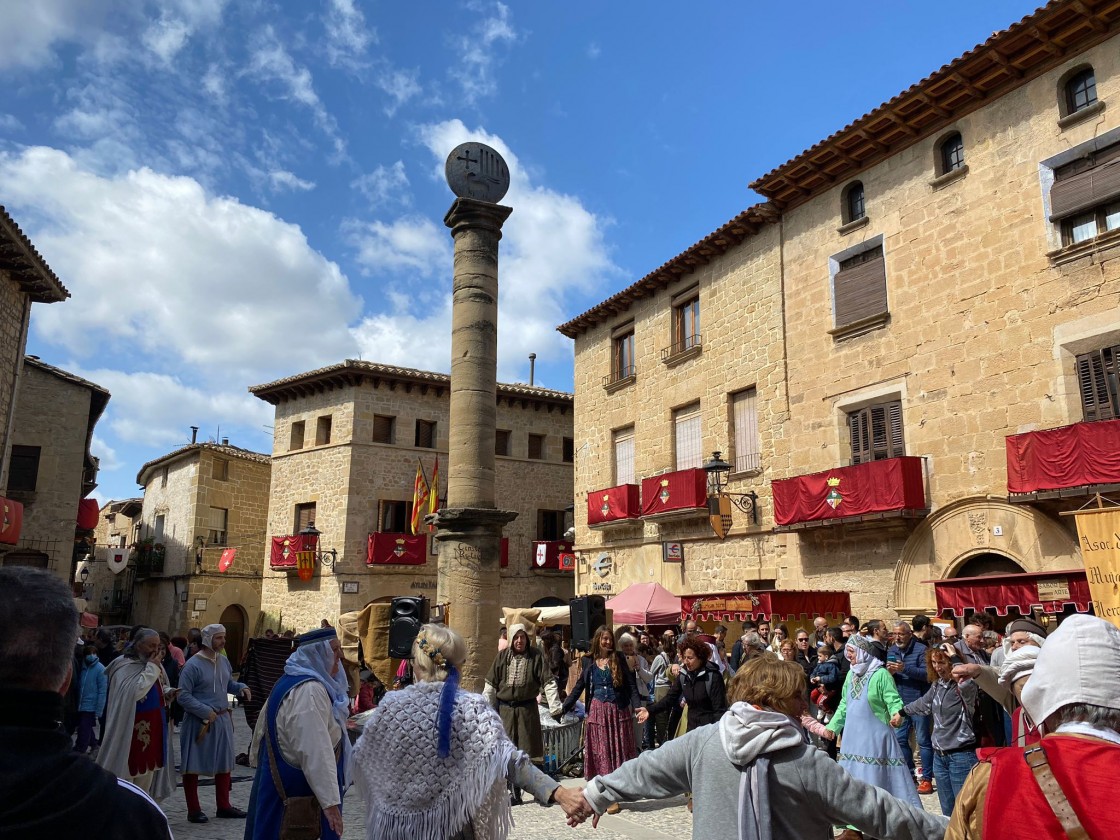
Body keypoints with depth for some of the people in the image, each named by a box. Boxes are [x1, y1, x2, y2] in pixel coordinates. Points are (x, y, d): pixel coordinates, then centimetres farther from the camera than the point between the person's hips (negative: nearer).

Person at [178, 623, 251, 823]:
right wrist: (205, 711, -22)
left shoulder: (223, 661, 6)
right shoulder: (193, 664, -16)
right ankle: (194, 810, 18)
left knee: (224, 763, 14)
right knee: (193, 766, 5)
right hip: (199, 722, -7)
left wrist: (241, 687, -3)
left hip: (222, 720, 7)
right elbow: (183, 695, -18)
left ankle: (224, 806, 26)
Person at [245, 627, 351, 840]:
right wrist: (330, 801, -29)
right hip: (300, 790, -10)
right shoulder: (310, 691, -24)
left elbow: (263, 730, 19)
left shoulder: (289, 681, 9)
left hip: (279, 782, 10)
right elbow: (316, 752, -30)